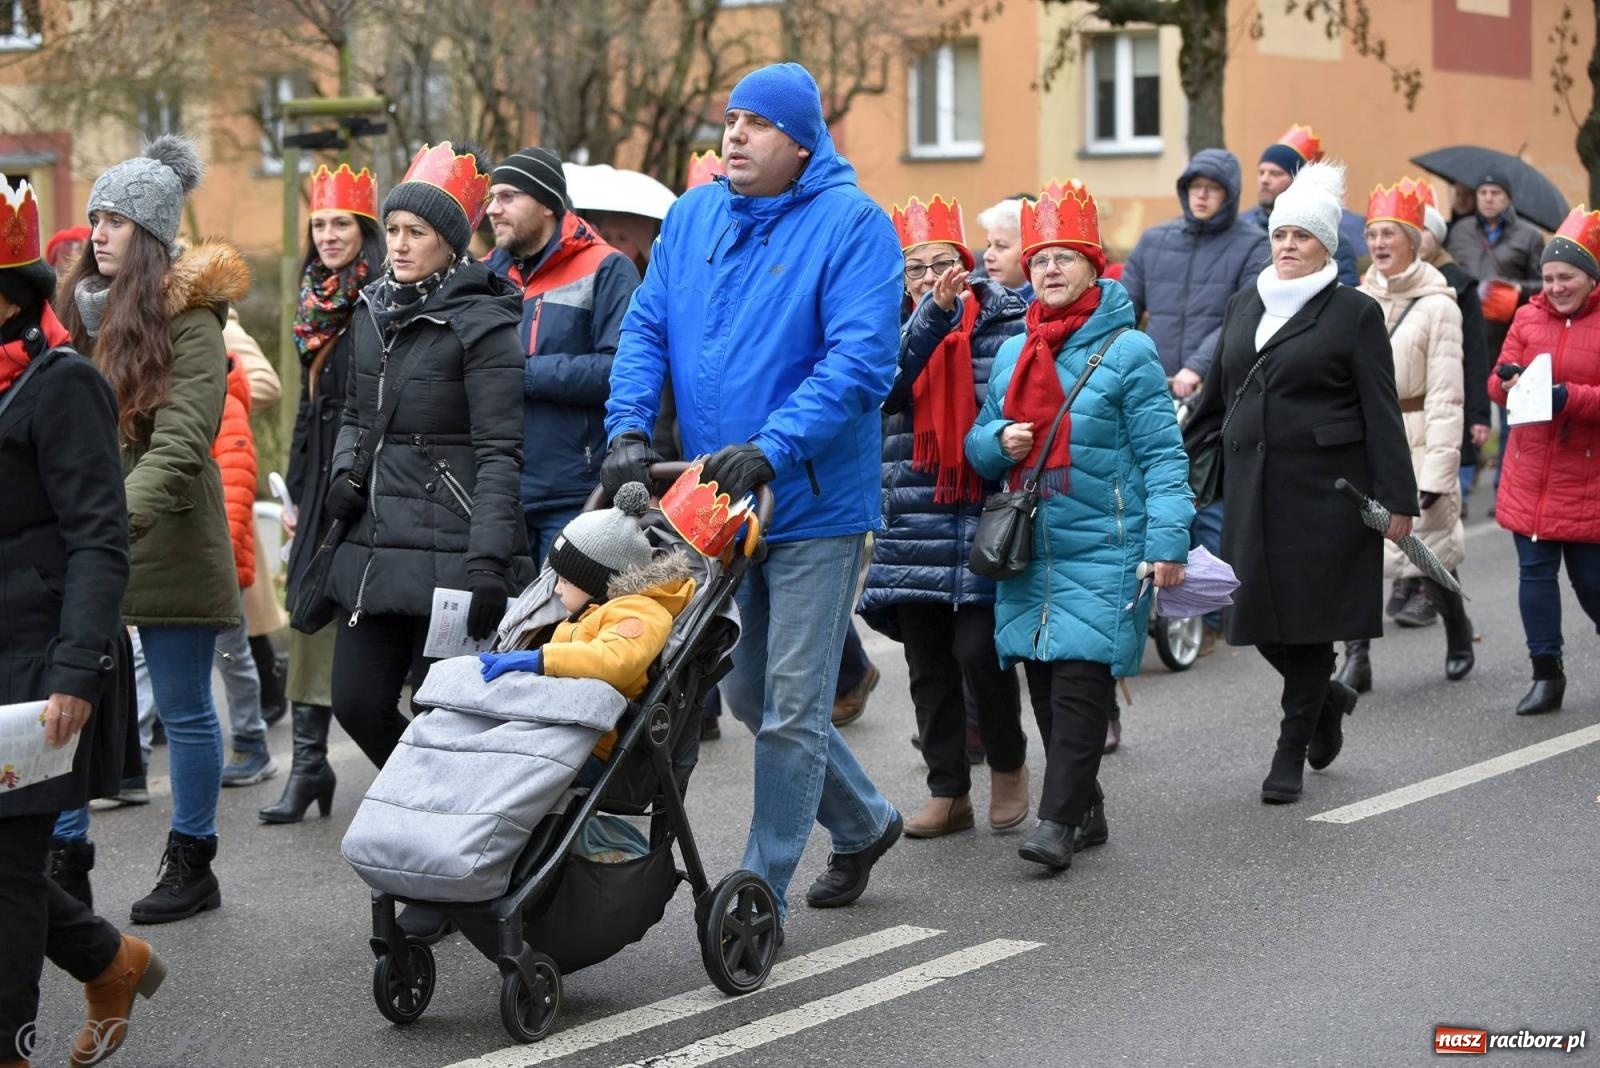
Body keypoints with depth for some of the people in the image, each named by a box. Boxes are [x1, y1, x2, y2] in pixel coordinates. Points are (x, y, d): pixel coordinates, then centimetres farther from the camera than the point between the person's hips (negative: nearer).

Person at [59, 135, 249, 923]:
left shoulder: (188, 319, -9)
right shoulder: (88, 309, 12)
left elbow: (179, 446, -19)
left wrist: (120, 518, -31)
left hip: (165, 540, -6)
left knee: (184, 710, 6)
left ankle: (191, 865, 18)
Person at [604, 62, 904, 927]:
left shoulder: (852, 224, -11)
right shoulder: (692, 217, 8)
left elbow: (860, 360, -20)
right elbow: (646, 330, 7)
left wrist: (772, 448, -29)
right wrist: (629, 431, -10)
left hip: (812, 506, -7)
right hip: (717, 499, 7)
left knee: (791, 709, -2)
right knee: (746, 694, 16)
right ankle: (864, 823, 36)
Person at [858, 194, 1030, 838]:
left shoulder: (1003, 326, 3)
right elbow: (889, 377, -14)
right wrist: (934, 314, -28)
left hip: (985, 523, -3)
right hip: (913, 526, 3)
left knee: (977, 650, -10)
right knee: (928, 664, 7)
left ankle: (1009, 764, 15)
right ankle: (947, 791, 17)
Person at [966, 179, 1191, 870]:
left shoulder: (1127, 352, -3)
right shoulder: (1011, 354, 13)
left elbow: (1161, 454, -6)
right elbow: (979, 443, 21)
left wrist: (1167, 541, -14)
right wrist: (999, 440, -3)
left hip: (1101, 548, -6)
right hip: (1028, 547, 6)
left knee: (1081, 677, -11)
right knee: (1044, 683, 7)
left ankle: (1058, 820, -10)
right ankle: (1085, 809, 20)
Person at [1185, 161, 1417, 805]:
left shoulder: (1354, 313, -1)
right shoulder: (1244, 307, 14)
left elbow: (1381, 413, -4)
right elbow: (1216, 398, 20)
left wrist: (1397, 499, -9)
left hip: (1324, 488, -5)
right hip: (1253, 486, 5)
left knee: (1309, 615, -1)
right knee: (1258, 613, 3)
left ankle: (1292, 753, 9)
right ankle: (1328, 698, 31)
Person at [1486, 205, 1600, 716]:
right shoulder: (1529, 317, 5)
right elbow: (1498, 384, 5)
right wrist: (1507, 381, -17)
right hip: (1530, 472, 3)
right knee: (1534, 572, 3)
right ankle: (1546, 675, 12)